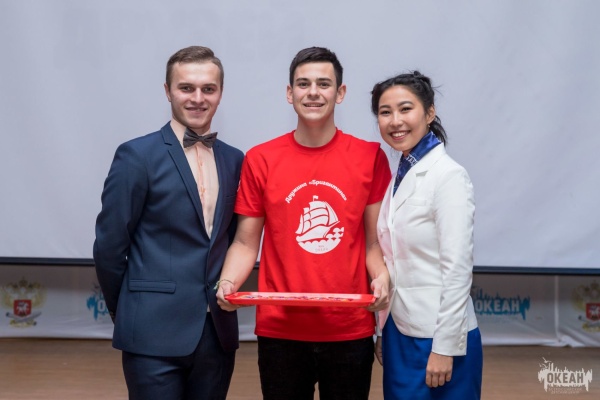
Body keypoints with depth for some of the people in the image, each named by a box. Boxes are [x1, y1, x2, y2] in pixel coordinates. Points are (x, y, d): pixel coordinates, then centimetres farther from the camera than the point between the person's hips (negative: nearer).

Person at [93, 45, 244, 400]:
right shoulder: (137, 156, -6)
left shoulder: (234, 160, 9)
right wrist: (131, 314, 4)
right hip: (156, 334, -5)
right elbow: (109, 247, -4)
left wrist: (222, 298, 9)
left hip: (219, 332, 5)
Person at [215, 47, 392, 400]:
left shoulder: (369, 157, -1)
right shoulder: (260, 160, 0)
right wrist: (228, 283, -14)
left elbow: (375, 241, 3)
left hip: (350, 331, 0)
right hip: (280, 331, 0)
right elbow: (246, 243, 4)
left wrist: (382, 279, -16)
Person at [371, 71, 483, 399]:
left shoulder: (449, 176, -14)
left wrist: (445, 347, -17)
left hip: (438, 337, -7)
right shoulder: (401, 175, 8)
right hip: (401, 332, 7)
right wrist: (383, 330, 13)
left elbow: (457, 269, -17)